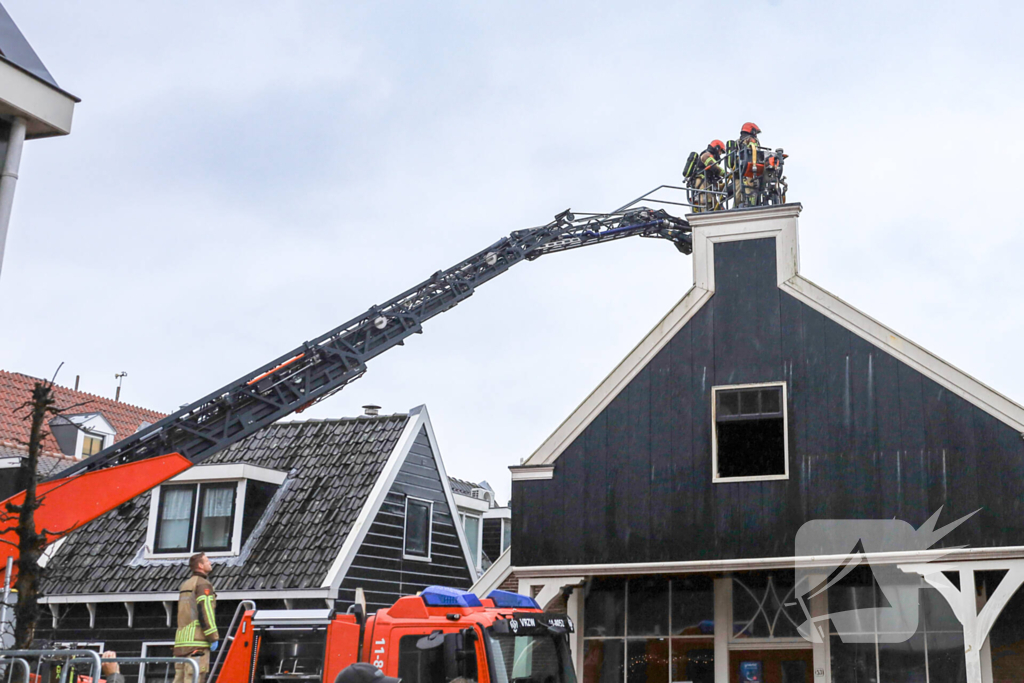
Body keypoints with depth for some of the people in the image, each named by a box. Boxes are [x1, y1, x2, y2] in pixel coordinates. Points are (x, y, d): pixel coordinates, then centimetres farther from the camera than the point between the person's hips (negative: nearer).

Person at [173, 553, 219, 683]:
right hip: (197, 640, -9)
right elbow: (205, 611, -15)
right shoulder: (203, 584, -5)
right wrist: (214, 637, -13)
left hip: (181, 638, 9)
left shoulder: (185, 584, 24)